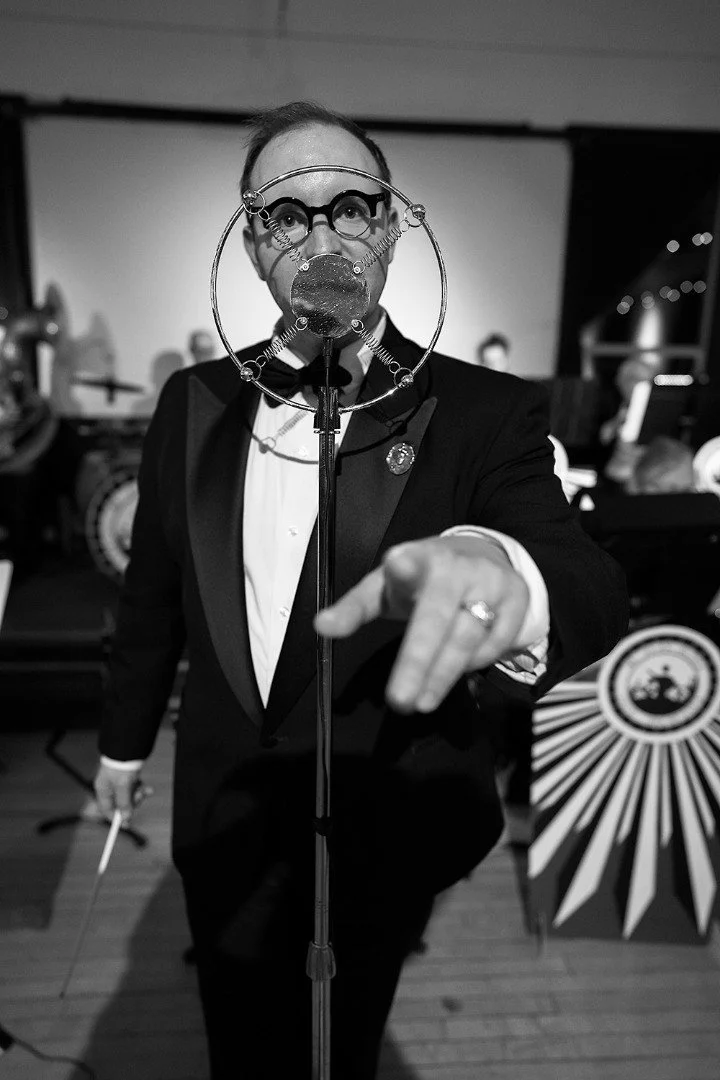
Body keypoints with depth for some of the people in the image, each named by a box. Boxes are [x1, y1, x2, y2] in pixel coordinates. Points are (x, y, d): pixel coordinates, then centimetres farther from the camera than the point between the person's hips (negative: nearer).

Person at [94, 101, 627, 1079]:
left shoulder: (484, 413, -16)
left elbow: (593, 587, -29)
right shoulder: (194, 402, -5)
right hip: (226, 815, 3)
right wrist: (126, 737, 13)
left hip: (384, 831, -2)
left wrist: (504, 570, -52)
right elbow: (154, 589, 4)